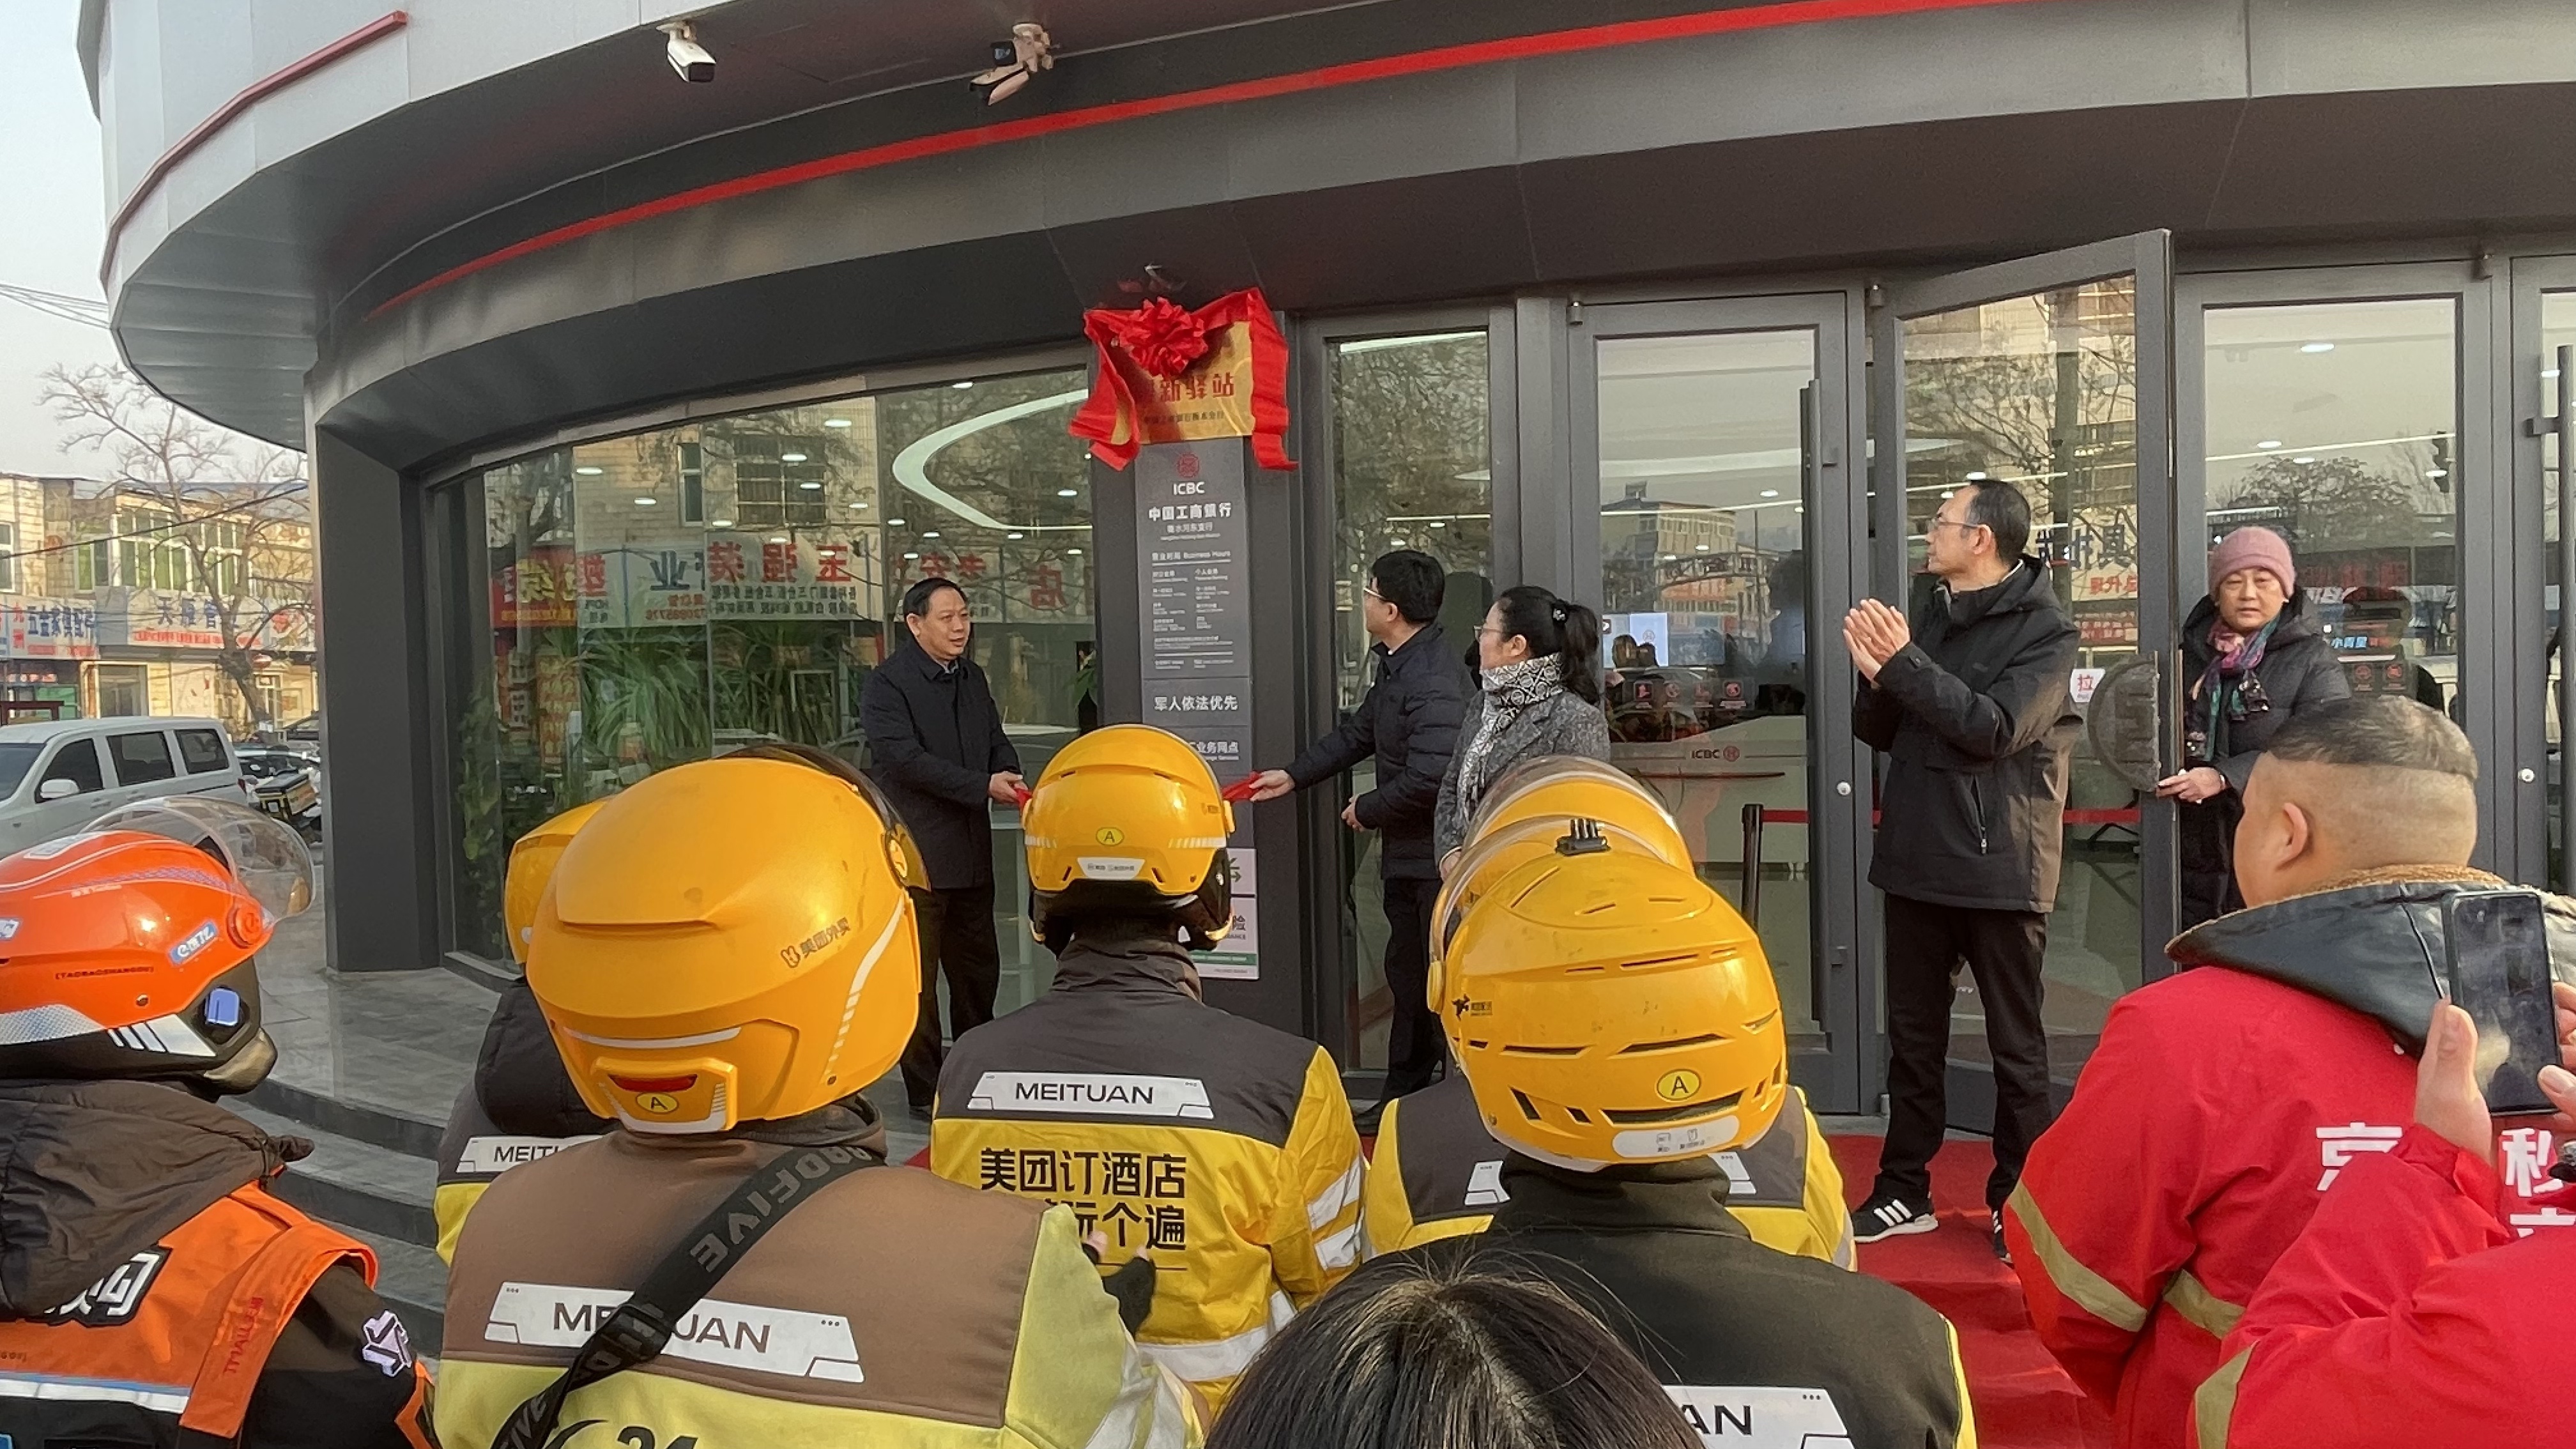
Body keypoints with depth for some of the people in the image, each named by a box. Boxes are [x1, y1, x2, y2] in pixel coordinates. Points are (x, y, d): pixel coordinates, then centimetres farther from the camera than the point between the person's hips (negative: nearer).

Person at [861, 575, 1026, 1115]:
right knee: (918, 976, 1)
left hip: (971, 853, 8)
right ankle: (925, 1090, 12)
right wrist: (984, 787, -21)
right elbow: (904, 756, -20)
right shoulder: (887, 685, -10)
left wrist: (1012, 780, -6)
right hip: (915, 853, -7)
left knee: (979, 969, 16)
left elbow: (997, 741, 17)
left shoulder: (973, 678, 14)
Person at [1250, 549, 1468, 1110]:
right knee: (1406, 973, 20)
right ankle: (1404, 1094, 34)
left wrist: (1366, 811, -15)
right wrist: (1292, 775, 19)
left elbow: (1427, 780, -32)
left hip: (1435, 858, -10)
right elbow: (1358, 731, 19)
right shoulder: (1397, 664, 8)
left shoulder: (1434, 680, -25)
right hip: (1405, 854, 11)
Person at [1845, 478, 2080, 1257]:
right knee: (1913, 1034, 12)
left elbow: (1995, 727, -21)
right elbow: (1878, 732, 10)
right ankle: (1905, 1189, 23)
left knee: (2016, 1044, 5)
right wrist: (1874, 672, -9)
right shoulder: (1929, 615, 11)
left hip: (2000, 866, -6)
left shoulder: (2045, 630, -7)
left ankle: (2017, 1200, 17)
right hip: (1918, 860, 6)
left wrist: (1903, 660, -20)